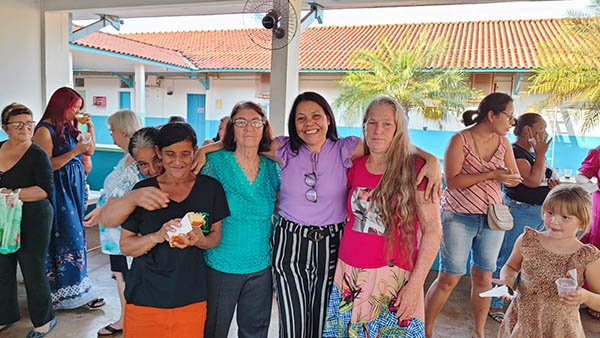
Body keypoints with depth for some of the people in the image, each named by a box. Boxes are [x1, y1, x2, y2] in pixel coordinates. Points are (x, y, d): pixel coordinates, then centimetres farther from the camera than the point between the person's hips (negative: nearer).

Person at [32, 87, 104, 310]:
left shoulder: (69, 127, 12)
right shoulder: (45, 130, -11)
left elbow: (90, 151, 18)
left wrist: (90, 128, 6)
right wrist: (75, 151, -21)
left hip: (75, 187, 8)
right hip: (59, 190, -8)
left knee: (75, 234, 10)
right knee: (67, 237, -5)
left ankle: (75, 289, 19)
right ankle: (74, 291, 4)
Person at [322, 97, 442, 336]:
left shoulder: (415, 170, -7)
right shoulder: (355, 167, 5)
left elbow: (432, 230, -9)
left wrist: (415, 285, -13)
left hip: (394, 280, -4)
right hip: (349, 276, 4)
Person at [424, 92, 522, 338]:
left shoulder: (503, 143, 5)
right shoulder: (460, 140, -11)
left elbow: (516, 178, 8)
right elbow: (452, 181, -18)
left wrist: (509, 177, -14)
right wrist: (490, 175, -23)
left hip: (492, 219, 5)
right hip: (459, 217, -5)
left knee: (483, 277, 12)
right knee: (449, 278, 0)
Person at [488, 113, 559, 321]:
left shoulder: (532, 153, 14)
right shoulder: (514, 152, -14)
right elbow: (532, 180, -24)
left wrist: (551, 183, 6)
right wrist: (541, 154, -16)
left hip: (539, 214, 10)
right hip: (519, 212, -9)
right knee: (506, 260, -2)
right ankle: (494, 305, 9)